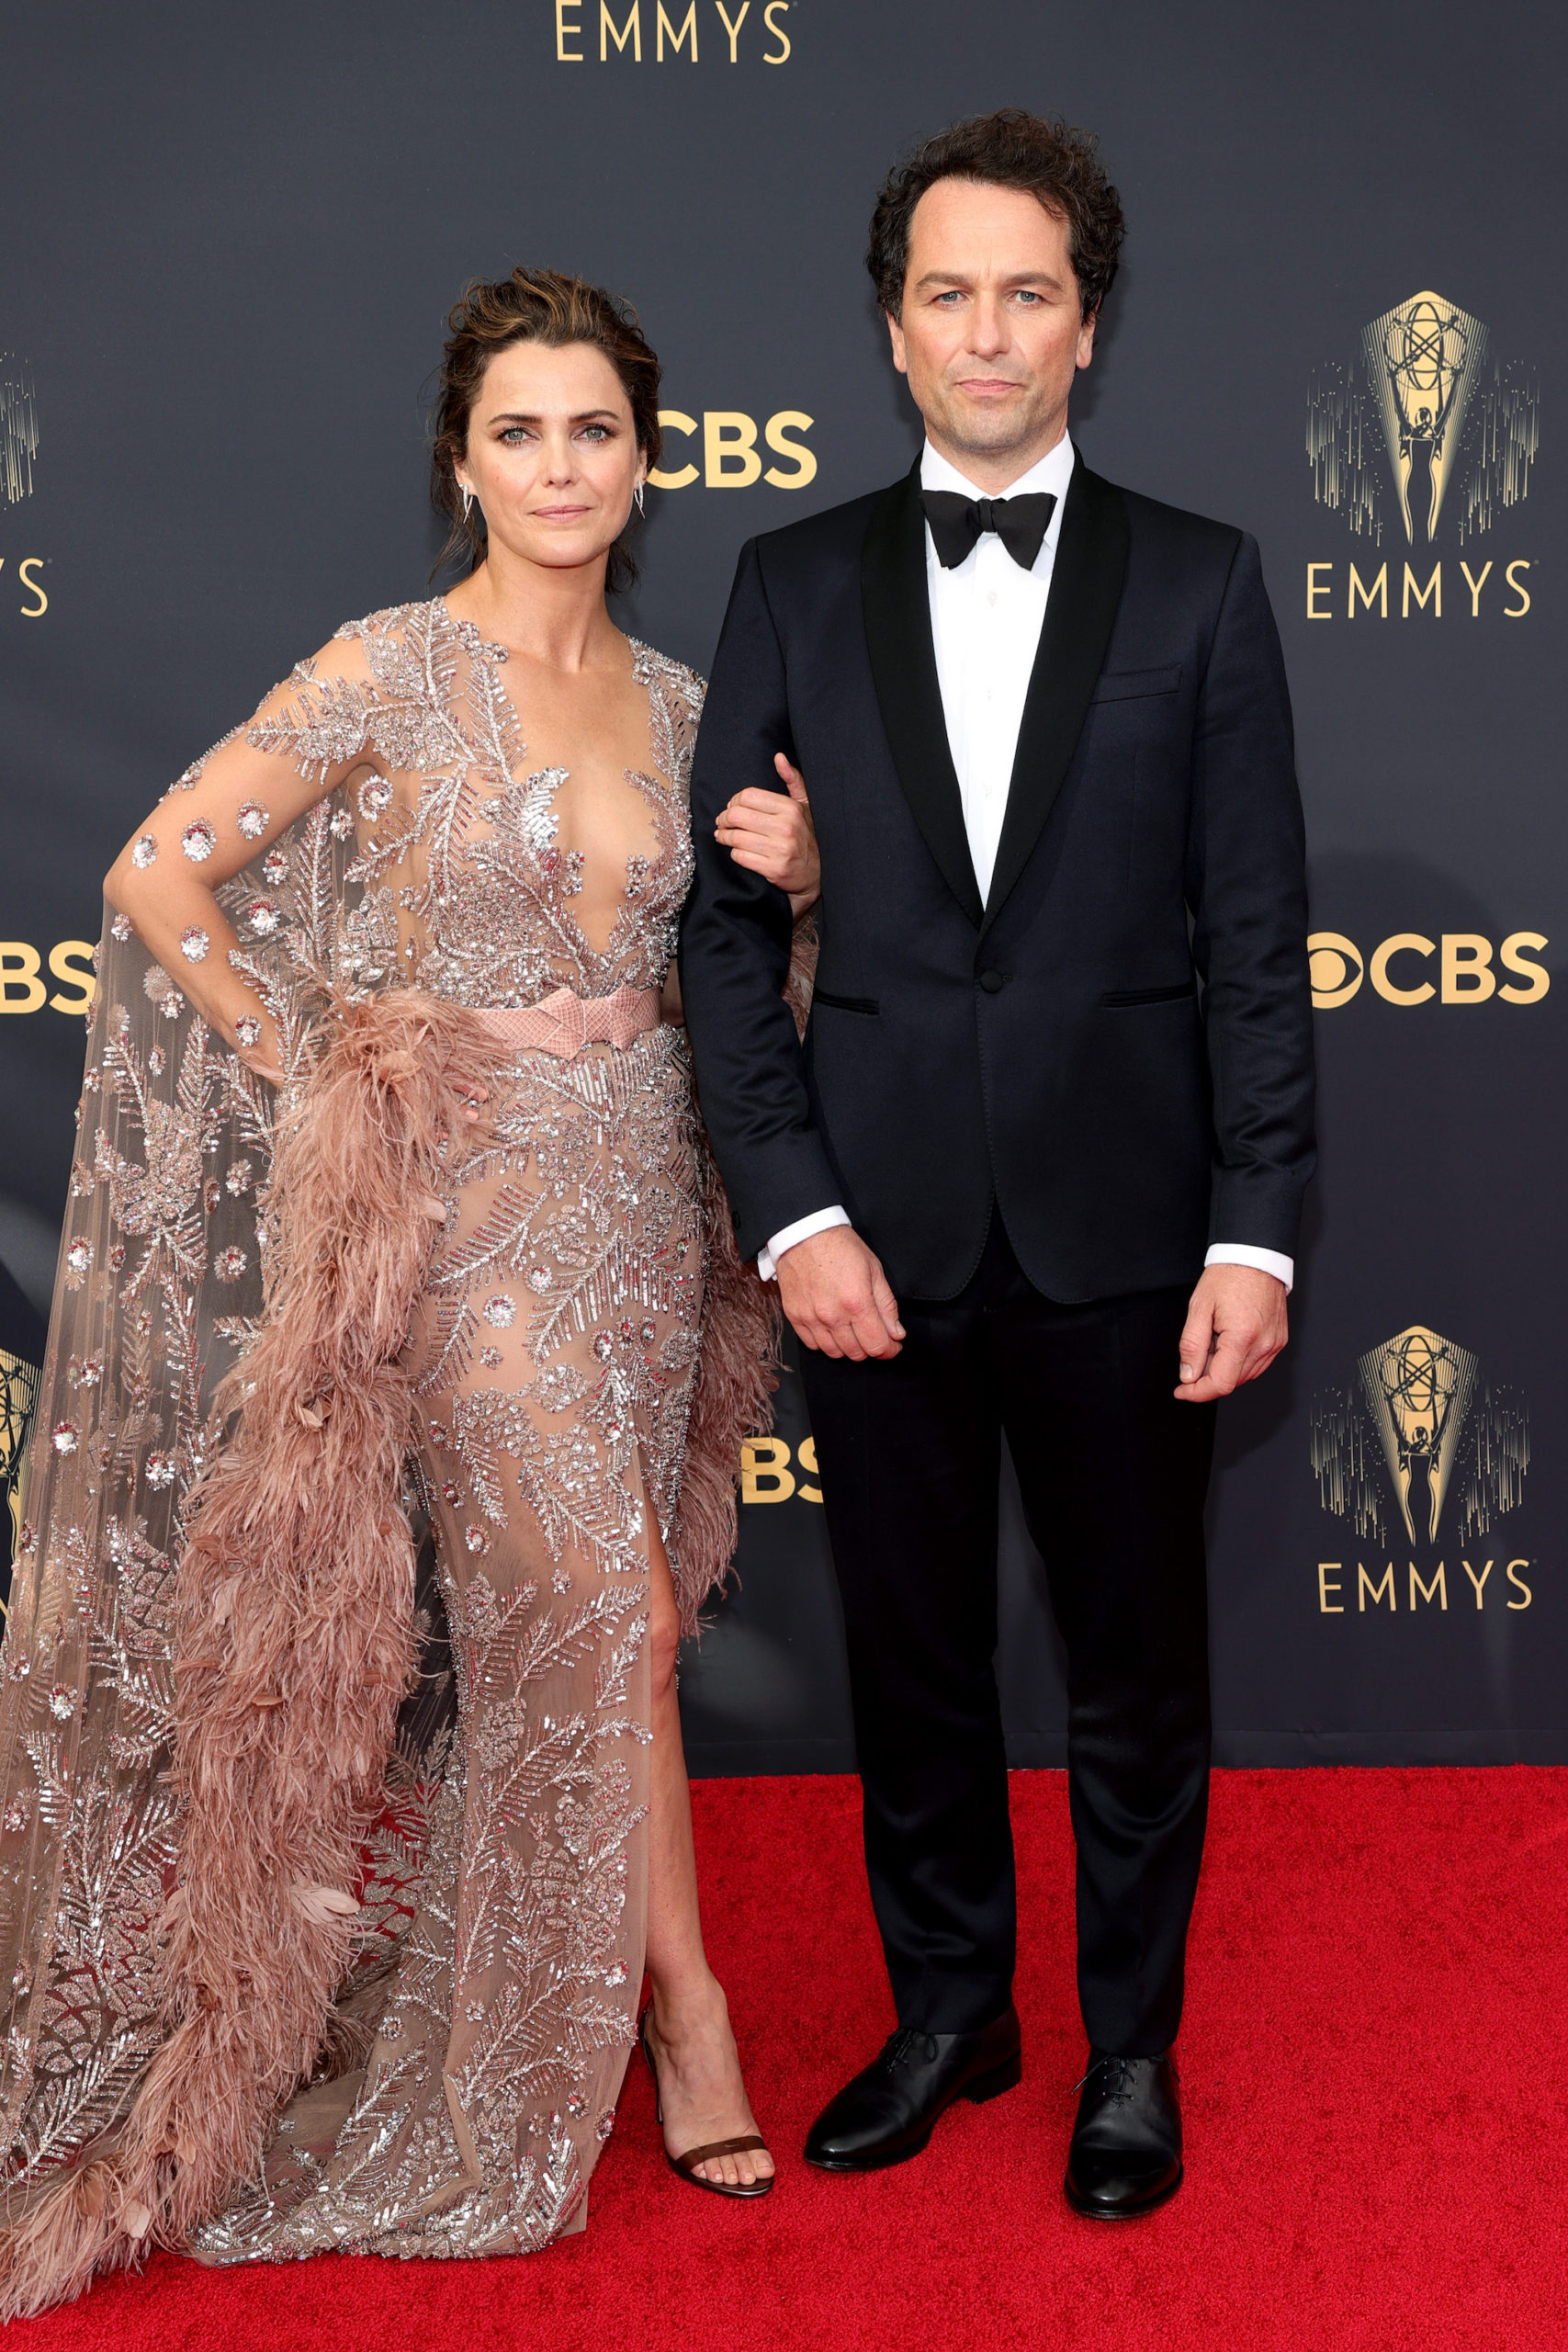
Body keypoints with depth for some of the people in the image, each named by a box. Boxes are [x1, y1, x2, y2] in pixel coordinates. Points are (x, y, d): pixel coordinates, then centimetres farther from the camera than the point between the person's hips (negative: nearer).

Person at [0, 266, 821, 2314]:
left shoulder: (677, 699, 9)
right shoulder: (392, 672, -7)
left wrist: (794, 874, -2)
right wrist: (308, 1074, -6)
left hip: (642, 1183, 5)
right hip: (475, 1198, -5)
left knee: (559, 1630, 11)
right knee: (605, 1612, -7)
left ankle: (541, 2023, 30)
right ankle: (691, 2027, 11)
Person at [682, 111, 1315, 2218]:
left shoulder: (1199, 584, 2)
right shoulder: (797, 585, 5)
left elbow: (1258, 936, -1)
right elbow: (727, 920, 2)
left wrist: (1257, 1235, -7)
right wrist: (793, 1212, -7)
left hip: (1123, 1229, -1)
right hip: (879, 1228, 1)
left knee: (1135, 1660, 11)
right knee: (912, 1652, 13)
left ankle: (1134, 2043, 31)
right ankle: (950, 2011, 34)